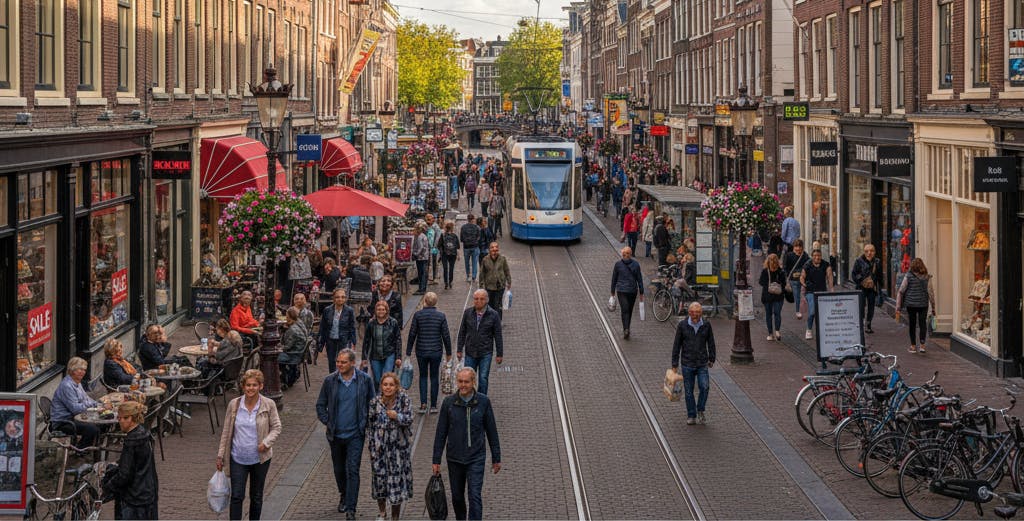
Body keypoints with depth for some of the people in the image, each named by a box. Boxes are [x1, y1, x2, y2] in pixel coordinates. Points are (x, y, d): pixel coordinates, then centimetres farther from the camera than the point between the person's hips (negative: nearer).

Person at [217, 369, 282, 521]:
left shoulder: (269, 405, -6)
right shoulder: (234, 405, -4)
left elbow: (276, 428, 0)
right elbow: (226, 432, 3)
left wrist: (266, 442, -18)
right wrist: (220, 456, 4)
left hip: (260, 459, 0)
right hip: (238, 459, 0)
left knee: (256, 497, 12)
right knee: (237, 496, -6)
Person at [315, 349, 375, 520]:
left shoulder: (365, 380, -5)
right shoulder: (330, 381, -4)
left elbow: (372, 404, 7)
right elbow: (321, 405, 8)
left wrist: (365, 424, 1)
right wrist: (327, 423, -1)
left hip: (355, 434, -2)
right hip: (335, 434, 2)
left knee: (352, 471, -9)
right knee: (339, 469, 16)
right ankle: (344, 496, 41)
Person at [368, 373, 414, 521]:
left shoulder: (404, 400, -6)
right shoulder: (375, 402, -2)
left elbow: (409, 421, -11)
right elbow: (371, 425, 5)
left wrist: (397, 416, -31)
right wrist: (371, 447, 5)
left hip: (399, 446, -1)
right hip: (380, 446, 2)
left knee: (397, 480, -1)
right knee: (379, 477, 6)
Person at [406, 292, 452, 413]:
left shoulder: (417, 315, -7)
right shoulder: (441, 316, -5)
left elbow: (412, 334, -5)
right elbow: (446, 336, -2)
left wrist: (408, 352, 2)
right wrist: (448, 352, 9)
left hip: (421, 351, 0)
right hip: (436, 351, 0)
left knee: (423, 376, 13)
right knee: (434, 377, 12)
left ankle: (423, 404, 0)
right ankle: (433, 405, 13)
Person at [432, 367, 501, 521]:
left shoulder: (483, 402, -5)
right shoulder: (448, 403, -4)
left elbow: (492, 431, 2)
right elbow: (441, 433, 2)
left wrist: (496, 458, 5)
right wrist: (436, 460, 2)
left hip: (476, 458, -2)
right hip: (454, 458, 2)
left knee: (475, 496, -11)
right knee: (457, 497, 13)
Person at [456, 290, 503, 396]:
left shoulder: (493, 315, -7)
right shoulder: (467, 312, -2)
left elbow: (498, 336, -2)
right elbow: (462, 332, 6)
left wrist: (499, 354, -1)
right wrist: (460, 350, 6)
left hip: (486, 353, -2)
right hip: (470, 352, 2)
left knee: (483, 379, -1)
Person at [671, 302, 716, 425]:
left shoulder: (706, 325, -3)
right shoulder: (682, 326, -5)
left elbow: (711, 343, 10)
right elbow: (676, 345, 0)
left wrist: (711, 359, 14)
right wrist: (675, 364, 1)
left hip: (702, 364, 0)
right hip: (687, 364, 0)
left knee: (704, 387, -15)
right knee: (689, 391, 6)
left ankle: (700, 410, 8)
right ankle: (691, 416, 20)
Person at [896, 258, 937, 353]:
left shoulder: (908, 277, -7)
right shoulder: (927, 278, -4)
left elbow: (901, 292, -5)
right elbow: (931, 293, -3)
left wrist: (898, 307, 1)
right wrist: (933, 308, 4)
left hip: (911, 304, 0)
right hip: (923, 304, 0)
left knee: (912, 325, 11)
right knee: (923, 324, 9)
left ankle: (913, 346, 14)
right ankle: (922, 345, 0)